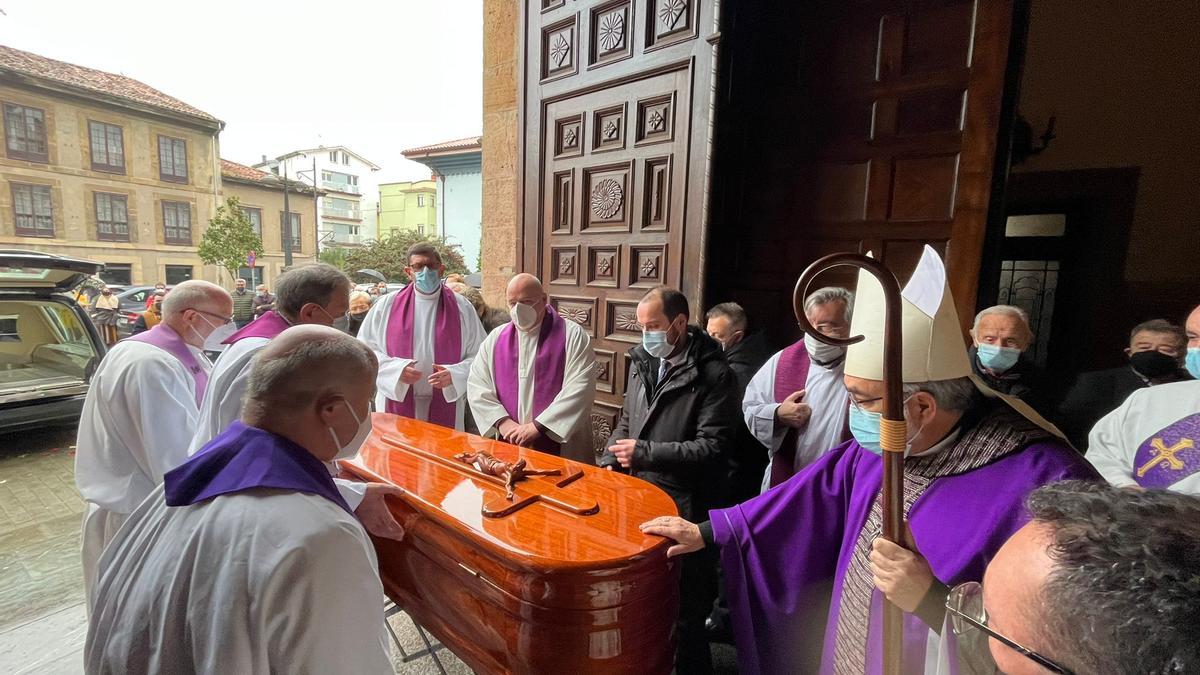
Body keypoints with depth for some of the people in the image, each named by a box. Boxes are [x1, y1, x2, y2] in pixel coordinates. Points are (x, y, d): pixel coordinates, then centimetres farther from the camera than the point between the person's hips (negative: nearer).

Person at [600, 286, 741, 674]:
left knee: (685, 607, 9)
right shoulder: (642, 361, 7)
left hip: (683, 508, -6)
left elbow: (713, 446, -18)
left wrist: (645, 452, -19)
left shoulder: (714, 374, -14)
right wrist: (611, 459, 0)